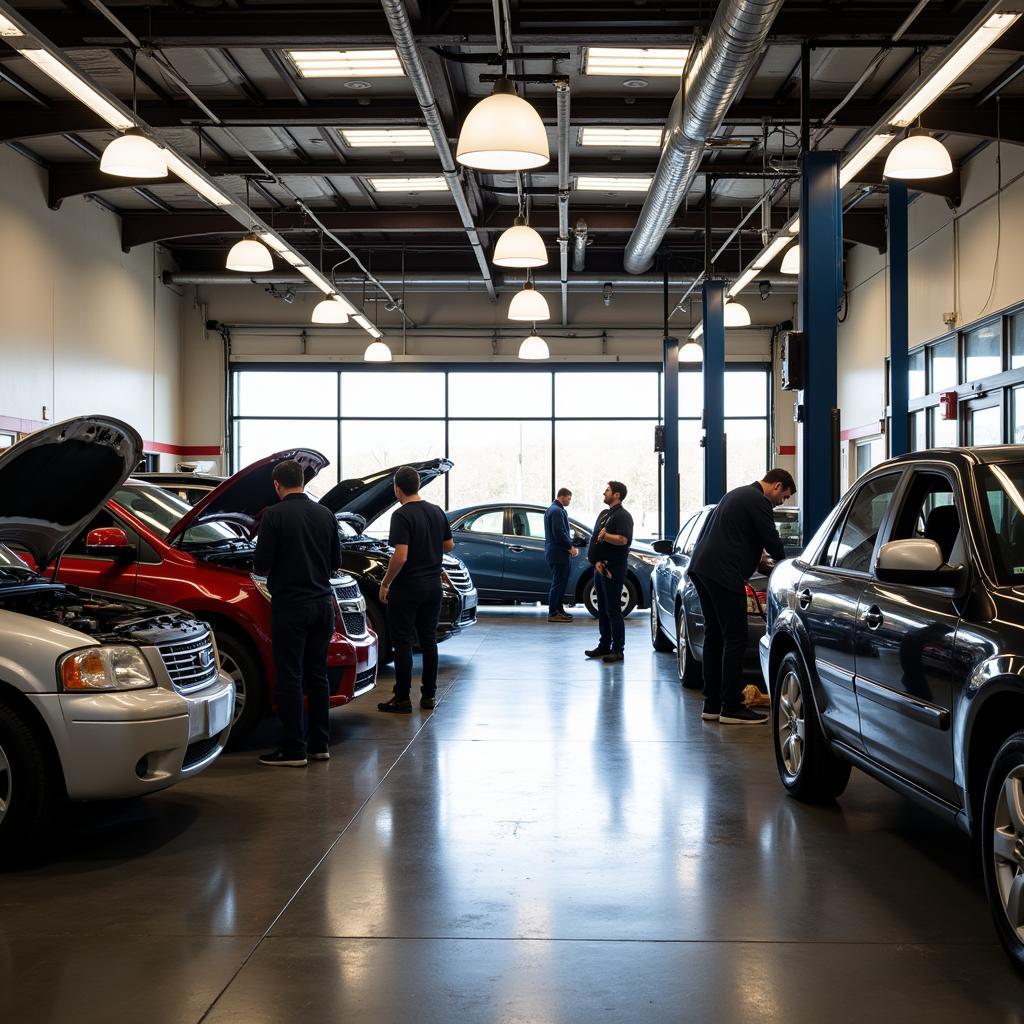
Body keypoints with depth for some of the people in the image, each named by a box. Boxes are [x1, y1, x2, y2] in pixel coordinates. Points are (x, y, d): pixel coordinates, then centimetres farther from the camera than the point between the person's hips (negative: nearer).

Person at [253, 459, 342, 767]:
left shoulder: (275, 515, -10)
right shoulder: (325, 515, 7)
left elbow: (261, 564, -12)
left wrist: (263, 569, 11)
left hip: (290, 604, -5)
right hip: (322, 603, 6)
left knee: (290, 677, 0)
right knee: (317, 674, 13)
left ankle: (293, 750, 1)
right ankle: (320, 744, 17)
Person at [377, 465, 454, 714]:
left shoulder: (402, 516, -16)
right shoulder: (437, 512, 6)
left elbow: (400, 556, -22)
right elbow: (449, 546, 15)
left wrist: (385, 583, -12)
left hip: (407, 587, -7)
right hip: (433, 585, 7)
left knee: (403, 642, -1)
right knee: (428, 641, 12)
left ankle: (402, 699, 1)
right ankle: (428, 695, 16)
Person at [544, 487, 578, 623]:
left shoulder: (552, 509, 18)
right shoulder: (557, 511, -16)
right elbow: (559, 533, -22)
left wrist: (569, 546, 15)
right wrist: (570, 547, -13)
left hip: (555, 552, 11)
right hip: (558, 553, -11)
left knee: (560, 582, 16)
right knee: (558, 583, -7)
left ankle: (559, 609, 23)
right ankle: (553, 614, -6)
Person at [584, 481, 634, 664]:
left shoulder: (622, 516, -10)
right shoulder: (603, 514, 18)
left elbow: (623, 540, -25)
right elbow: (596, 540, 15)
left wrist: (605, 535, -24)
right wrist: (596, 561, 1)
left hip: (613, 570, -9)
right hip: (600, 568, 9)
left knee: (613, 610, -8)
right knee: (602, 609, 14)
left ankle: (617, 650, -5)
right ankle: (604, 646, 21)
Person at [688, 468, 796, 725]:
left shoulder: (739, 494, 25)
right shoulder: (759, 501, -8)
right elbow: (771, 540, -7)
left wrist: (757, 559, 33)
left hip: (701, 567, 11)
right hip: (723, 573, -11)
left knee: (714, 636, 13)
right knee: (735, 639, -7)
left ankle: (712, 704, 16)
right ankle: (731, 708, -6)